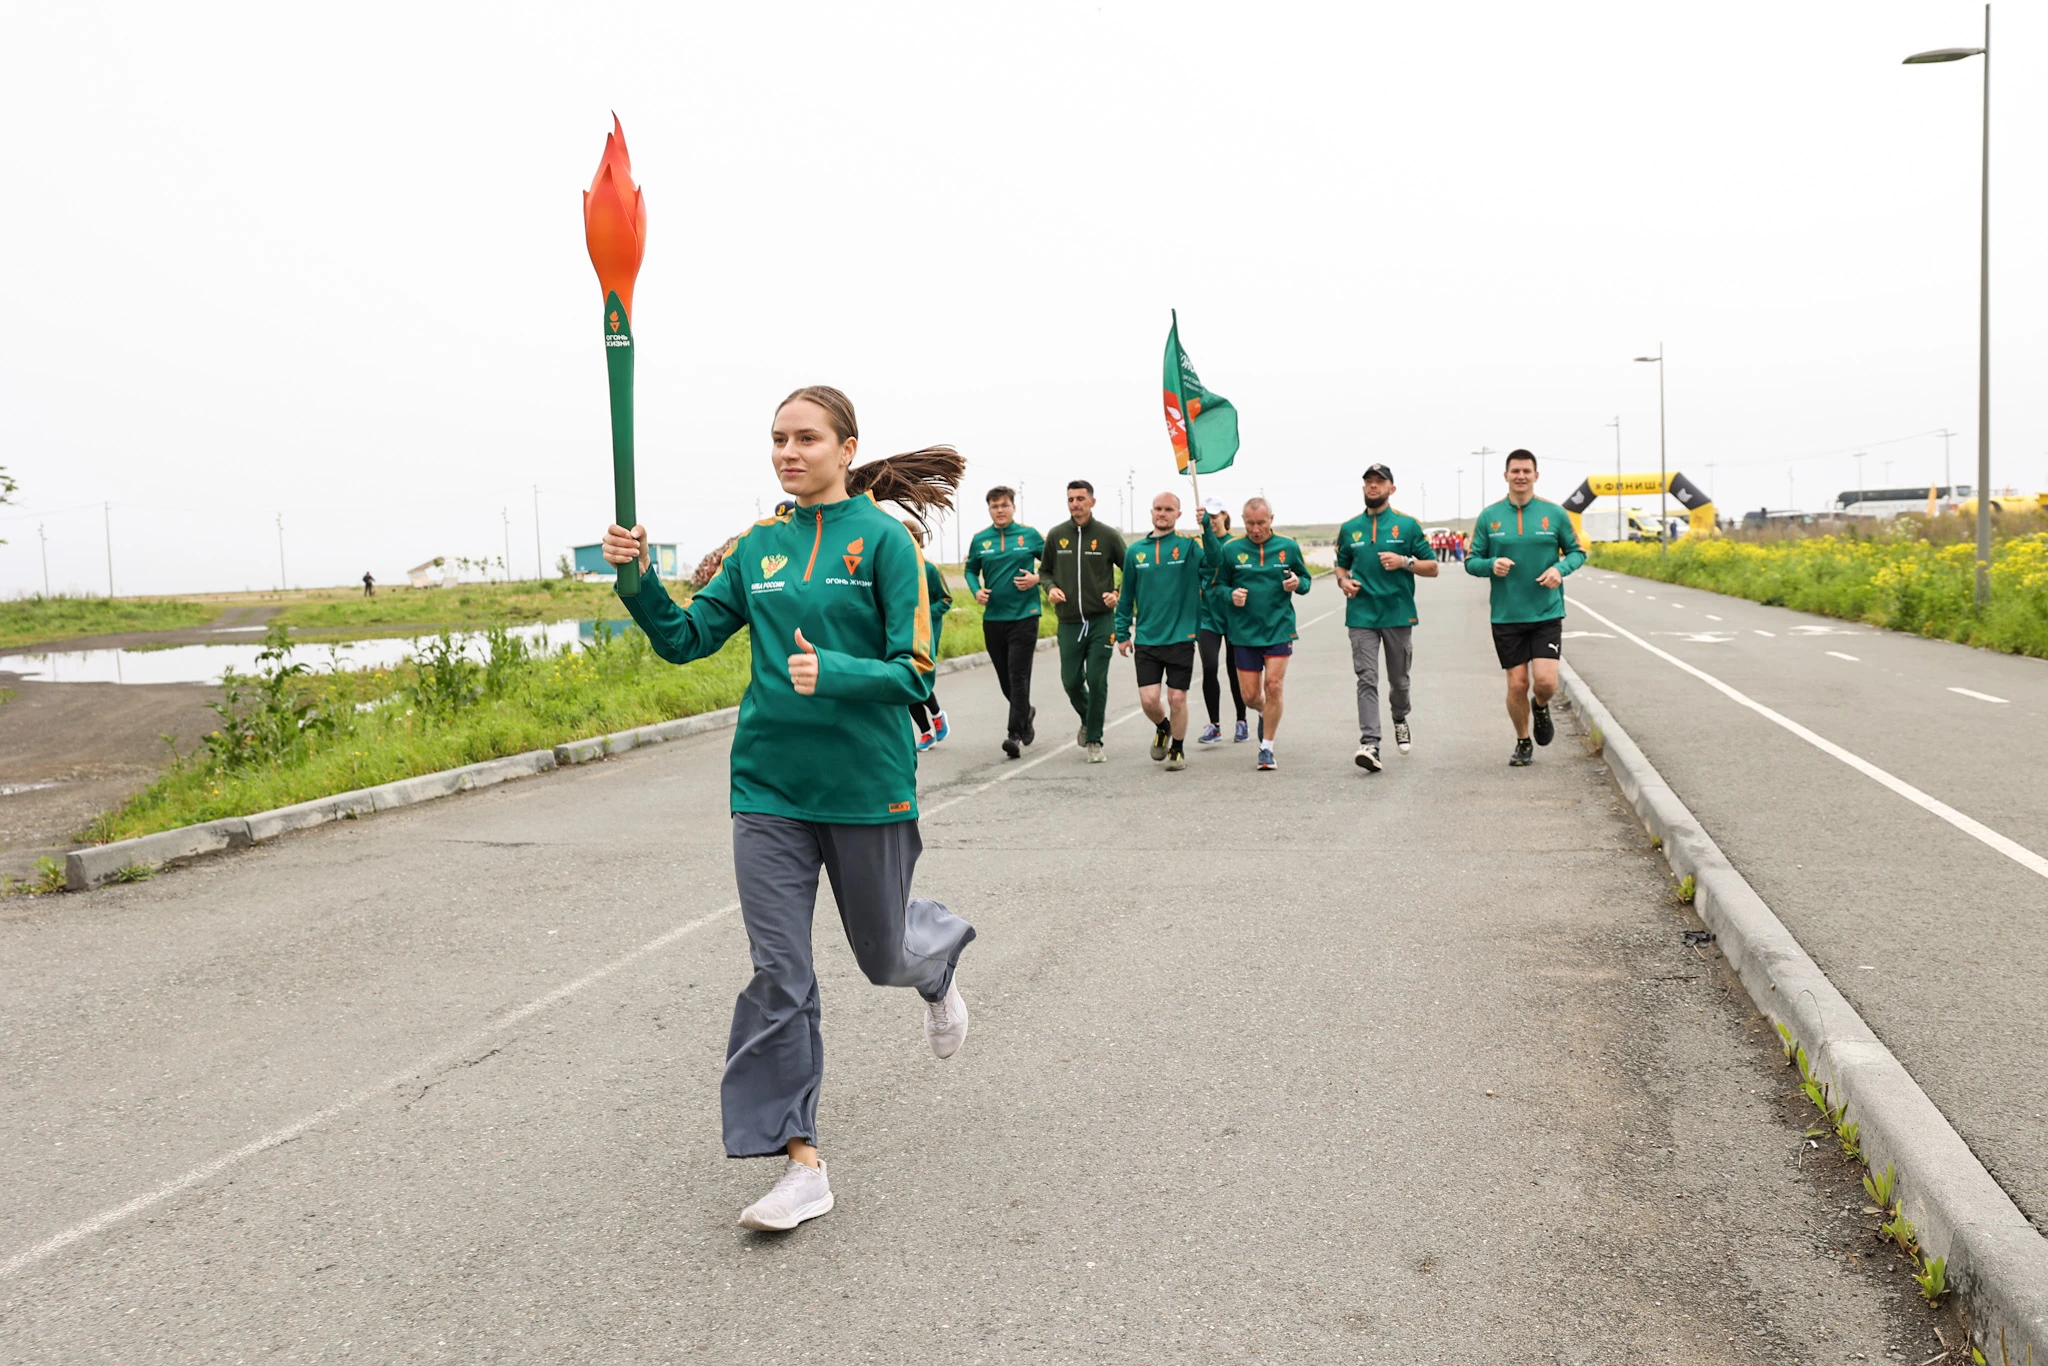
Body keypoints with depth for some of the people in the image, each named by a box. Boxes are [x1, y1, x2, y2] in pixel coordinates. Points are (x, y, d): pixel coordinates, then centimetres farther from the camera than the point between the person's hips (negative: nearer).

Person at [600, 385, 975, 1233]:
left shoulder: (884, 540, -7)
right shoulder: (760, 546, 7)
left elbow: (915, 670, -11)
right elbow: (685, 637, 9)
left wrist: (832, 673, -28)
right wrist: (638, 580, -8)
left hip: (867, 782, -3)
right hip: (769, 783, 4)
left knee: (882, 955, 14)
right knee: (778, 973, -1)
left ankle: (939, 954, 52)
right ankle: (801, 1164, 8)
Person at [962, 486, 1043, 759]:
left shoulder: (1030, 535, 0)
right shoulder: (980, 540, 5)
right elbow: (970, 570, 15)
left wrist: (1037, 578, -10)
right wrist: (976, 591, -3)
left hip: (1024, 615, -3)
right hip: (993, 617, 3)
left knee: (1018, 675, -10)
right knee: (1004, 678, 11)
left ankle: (1015, 733, -8)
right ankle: (1026, 713, 38)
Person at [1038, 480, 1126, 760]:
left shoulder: (1108, 535, -2)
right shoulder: (1056, 535, 5)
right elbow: (1045, 570, 17)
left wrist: (1119, 594, -10)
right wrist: (1050, 587, -4)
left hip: (1101, 621, -2)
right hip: (1069, 622, 2)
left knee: (1097, 682, -4)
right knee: (1071, 681, 5)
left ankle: (1094, 740, 9)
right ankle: (1087, 719, 35)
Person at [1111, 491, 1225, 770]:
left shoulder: (1188, 545, -1)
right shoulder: (1135, 552, 7)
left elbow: (1214, 558, -23)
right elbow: (1127, 596, 14)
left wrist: (1206, 527, -36)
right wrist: (1122, 633, 12)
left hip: (1181, 637, -2)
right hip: (1146, 639, 2)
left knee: (1177, 698, 1)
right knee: (1148, 700, -3)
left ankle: (1178, 749, 23)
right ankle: (1162, 728, 31)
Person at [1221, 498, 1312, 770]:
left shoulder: (1288, 547, 1)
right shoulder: (1231, 550, 0)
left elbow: (1305, 579, 11)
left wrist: (1297, 583, -12)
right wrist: (1231, 595, -13)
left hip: (1280, 628, -1)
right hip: (1244, 632, 1)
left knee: (1273, 686, -10)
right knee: (1250, 696, 3)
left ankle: (1267, 748, 5)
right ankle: (1266, 713, 41)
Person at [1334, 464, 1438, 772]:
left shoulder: (1407, 524, 3)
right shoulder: (1349, 528, 10)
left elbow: (1432, 567, 5)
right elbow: (1342, 564, 23)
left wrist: (1404, 562, -13)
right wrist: (1343, 581, 1)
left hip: (1399, 613, 0)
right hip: (1362, 615, 1)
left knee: (1399, 679, 12)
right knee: (1367, 679, -11)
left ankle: (1400, 718, 43)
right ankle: (1370, 743, -18)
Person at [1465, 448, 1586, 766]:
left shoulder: (1554, 513, 1)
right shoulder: (1489, 516, 1)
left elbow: (1577, 552, 9)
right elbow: (1471, 562, 4)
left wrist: (1560, 568, -12)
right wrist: (1492, 564, -17)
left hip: (1547, 613, 0)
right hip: (1506, 617, 1)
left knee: (1545, 680, -12)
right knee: (1517, 684, 2)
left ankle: (1540, 706, 25)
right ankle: (1523, 743, 24)